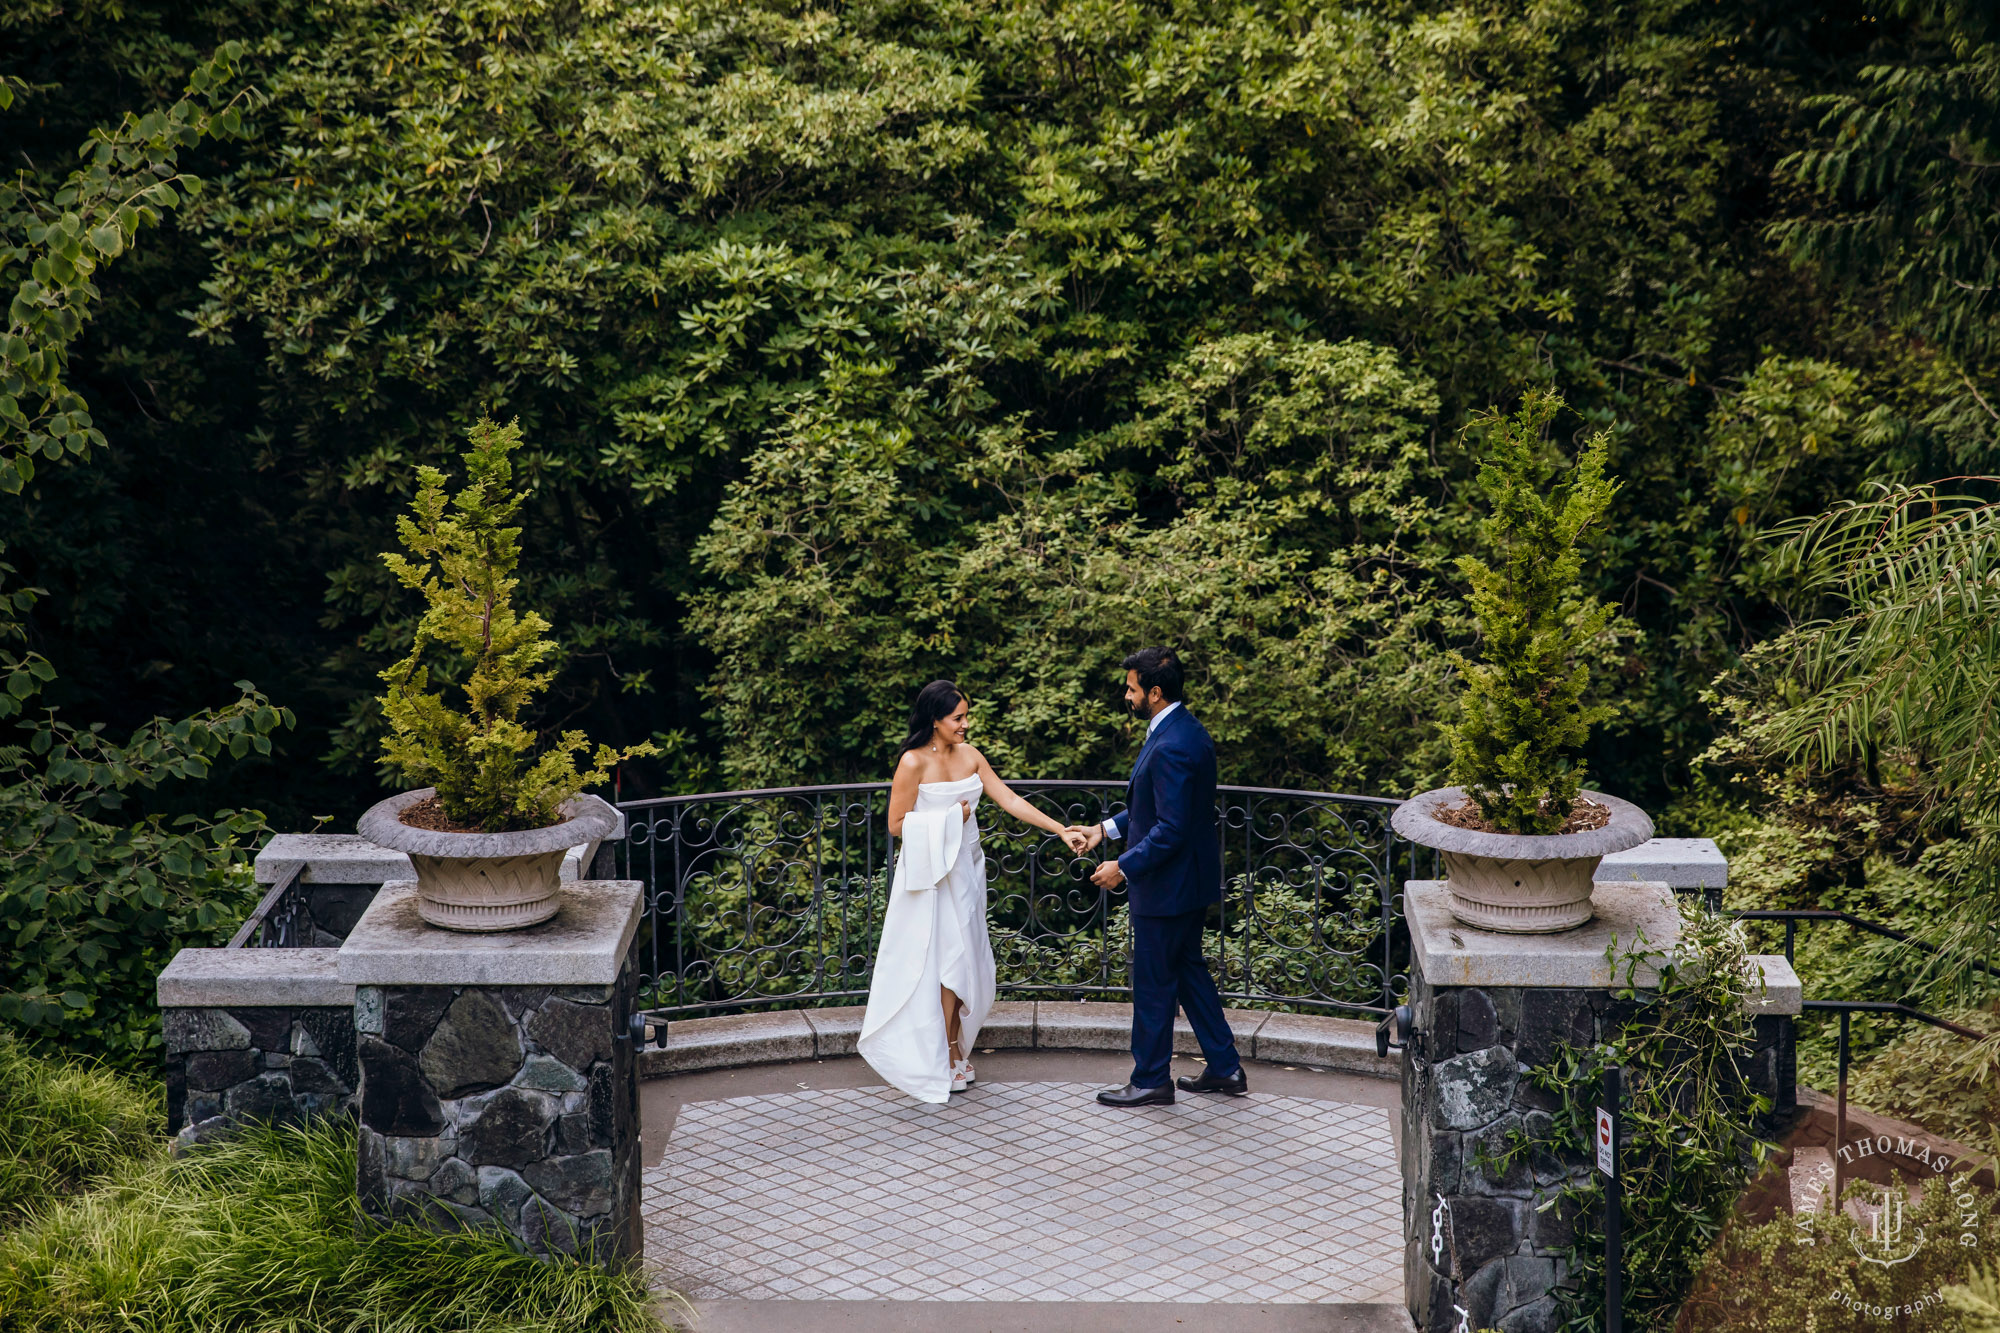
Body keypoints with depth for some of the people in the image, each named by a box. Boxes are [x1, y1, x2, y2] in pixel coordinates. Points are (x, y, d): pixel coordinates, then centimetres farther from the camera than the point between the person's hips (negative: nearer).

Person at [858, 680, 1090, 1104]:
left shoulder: (969, 756, 5)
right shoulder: (913, 762, -14)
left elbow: (1011, 802, 3)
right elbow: (897, 824, -12)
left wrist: (1061, 831, -3)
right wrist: (947, 821, -14)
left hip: (964, 870, 6)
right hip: (930, 873, -6)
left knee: (962, 961, 8)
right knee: (943, 961, -3)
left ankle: (953, 1050, 19)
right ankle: (940, 1059, 8)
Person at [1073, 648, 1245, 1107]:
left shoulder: (1171, 748, -26)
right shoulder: (1187, 730, 7)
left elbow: (1170, 830, -27)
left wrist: (1124, 867, -19)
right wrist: (1108, 827, 14)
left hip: (1167, 887, -10)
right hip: (1191, 882, 10)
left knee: (1153, 984, 3)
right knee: (1189, 970, 20)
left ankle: (1151, 1081, 15)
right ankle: (1225, 1068, 26)